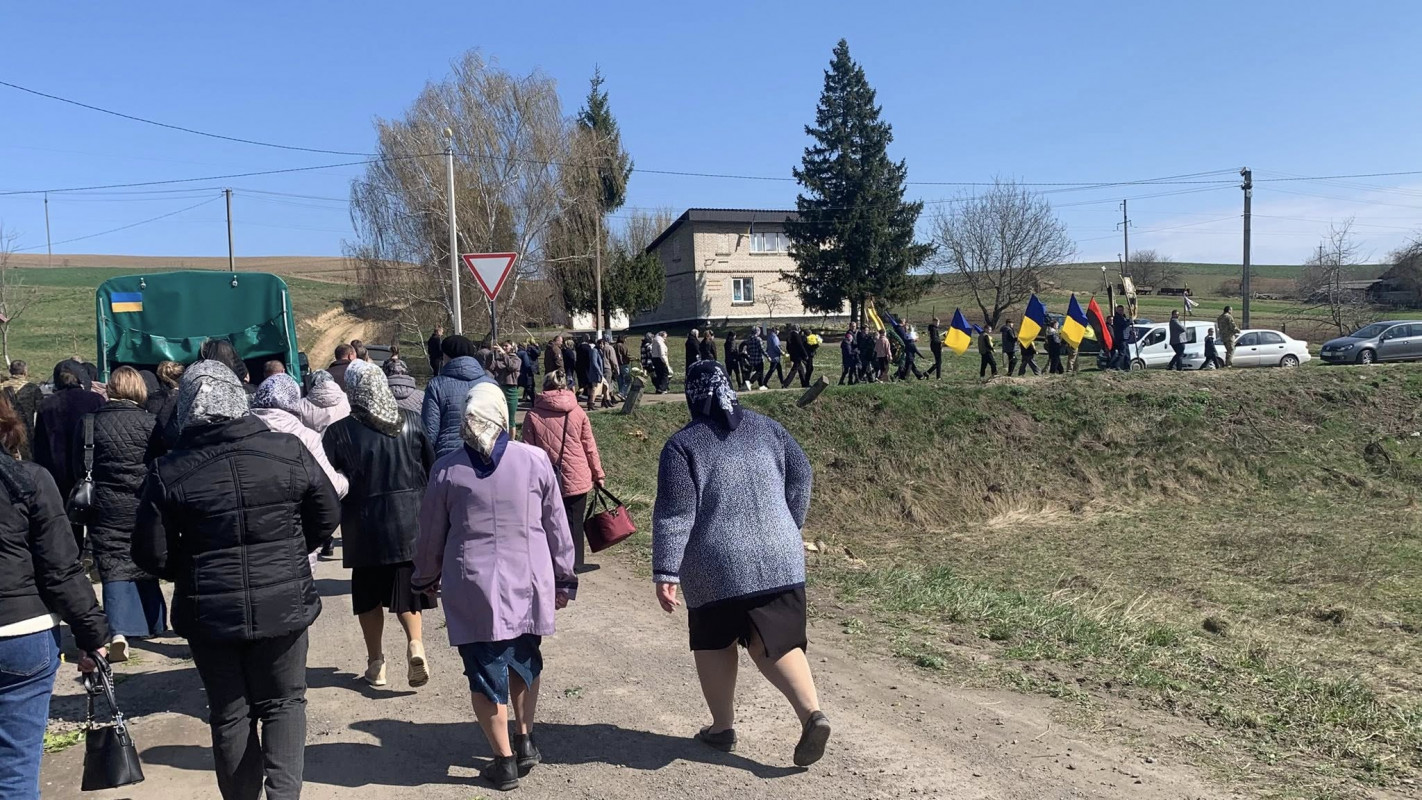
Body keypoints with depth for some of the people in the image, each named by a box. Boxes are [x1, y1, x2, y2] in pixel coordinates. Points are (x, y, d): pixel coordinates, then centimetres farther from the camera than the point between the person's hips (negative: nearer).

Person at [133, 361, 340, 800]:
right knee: (284, 702, 16)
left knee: (230, 714, 16)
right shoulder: (287, 451, -9)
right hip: (284, 603, 0)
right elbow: (328, 517, 0)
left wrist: (191, 572, 13)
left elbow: (152, 554, -6)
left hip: (209, 611, 0)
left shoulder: (169, 472, -10)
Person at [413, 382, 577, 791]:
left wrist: (427, 578, 22)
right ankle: (525, 741, 28)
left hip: (473, 588, -1)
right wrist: (563, 578, 13)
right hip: (528, 582, 2)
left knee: (486, 671, 10)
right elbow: (556, 524, 2)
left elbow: (431, 534, 5)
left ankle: (504, 760, 17)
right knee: (524, 660, 23)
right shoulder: (534, 459, -5)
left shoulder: (447, 469, -5)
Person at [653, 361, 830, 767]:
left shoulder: (682, 444, -5)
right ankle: (812, 713, -8)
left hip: (715, 567, -3)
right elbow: (801, 476, 10)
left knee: (714, 644, 16)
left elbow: (674, 513, -11)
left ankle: (722, 728, 24)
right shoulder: (766, 427, 7)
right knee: (776, 642, 9)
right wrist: (788, 528, 22)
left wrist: (665, 572, -10)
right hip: (778, 559, 3)